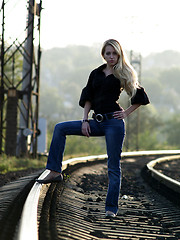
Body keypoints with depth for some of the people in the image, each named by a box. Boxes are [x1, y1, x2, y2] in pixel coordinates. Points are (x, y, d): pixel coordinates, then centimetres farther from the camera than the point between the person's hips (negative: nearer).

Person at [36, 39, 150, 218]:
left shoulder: (123, 74, 2)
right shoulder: (96, 74, 13)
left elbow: (140, 97, 7)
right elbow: (88, 98, 12)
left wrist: (126, 113, -1)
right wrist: (85, 120, 2)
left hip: (114, 122, -5)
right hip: (97, 122, 5)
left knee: (113, 166, -5)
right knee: (60, 128, -2)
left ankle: (111, 207, 0)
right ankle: (55, 172, -5)